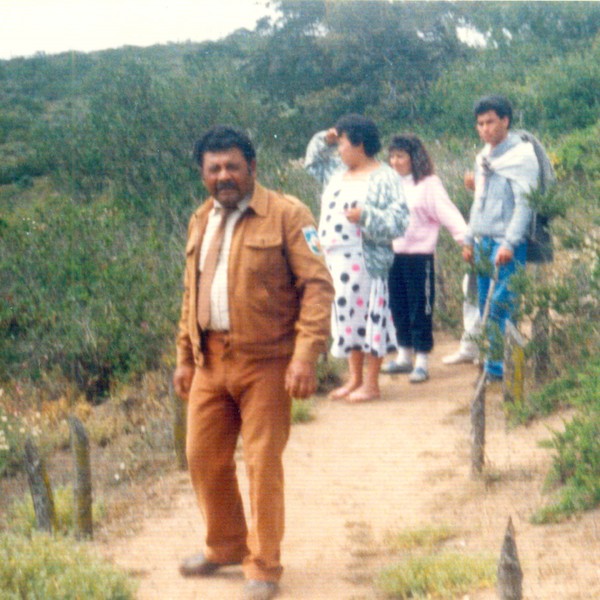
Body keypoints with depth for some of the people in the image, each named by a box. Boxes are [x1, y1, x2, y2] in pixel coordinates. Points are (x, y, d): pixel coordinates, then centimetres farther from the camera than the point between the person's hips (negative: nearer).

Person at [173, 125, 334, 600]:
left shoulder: (286, 214, -7)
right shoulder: (201, 221, 14)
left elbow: (317, 286, -12)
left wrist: (305, 355, -20)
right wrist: (185, 357, 16)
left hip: (264, 361, -6)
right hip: (211, 360, 6)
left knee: (263, 463, -2)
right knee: (203, 456, 11)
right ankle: (225, 546, 32)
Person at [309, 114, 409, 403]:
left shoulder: (384, 179, -8)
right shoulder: (339, 174, 16)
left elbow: (398, 221, -15)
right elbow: (313, 163, 34)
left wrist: (366, 215, -27)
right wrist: (324, 141, 18)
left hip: (365, 260, -8)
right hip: (334, 259, 8)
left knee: (368, 316, -4)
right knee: (346, 316, 11)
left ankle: (371, 384, 2)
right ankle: (354, 378, 21)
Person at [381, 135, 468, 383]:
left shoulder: (429, 184, -7)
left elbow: (448, 213, -15)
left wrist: (465, 239, -25)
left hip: (419, 256, -6)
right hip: (393, 254, 6)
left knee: (420, 309, 0)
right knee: (398, 307, 13)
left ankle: (421, 362, 6)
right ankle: (404, 356, 26)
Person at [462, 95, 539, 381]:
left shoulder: (521, 156, -7)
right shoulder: (484, 158, 18)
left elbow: (524, 203, -13)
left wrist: (509, 243, -20)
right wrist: (469, 239, 20)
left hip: (507, 245, -8)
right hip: (483, 244, 8)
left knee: (501, 305, -11)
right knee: (486, 306, 7)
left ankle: (498, 367, -8)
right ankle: (493, 362, 13)